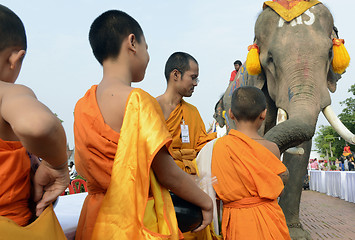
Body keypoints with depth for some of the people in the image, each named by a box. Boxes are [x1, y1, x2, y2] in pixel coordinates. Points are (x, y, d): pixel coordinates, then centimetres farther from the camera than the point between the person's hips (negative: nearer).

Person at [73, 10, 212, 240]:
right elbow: (167, 173, -17)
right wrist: (206, 202, -1)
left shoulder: (82, 105, 1)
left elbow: (84, 169, 10)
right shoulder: (138, 100, -20)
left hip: (96, 221, 7)